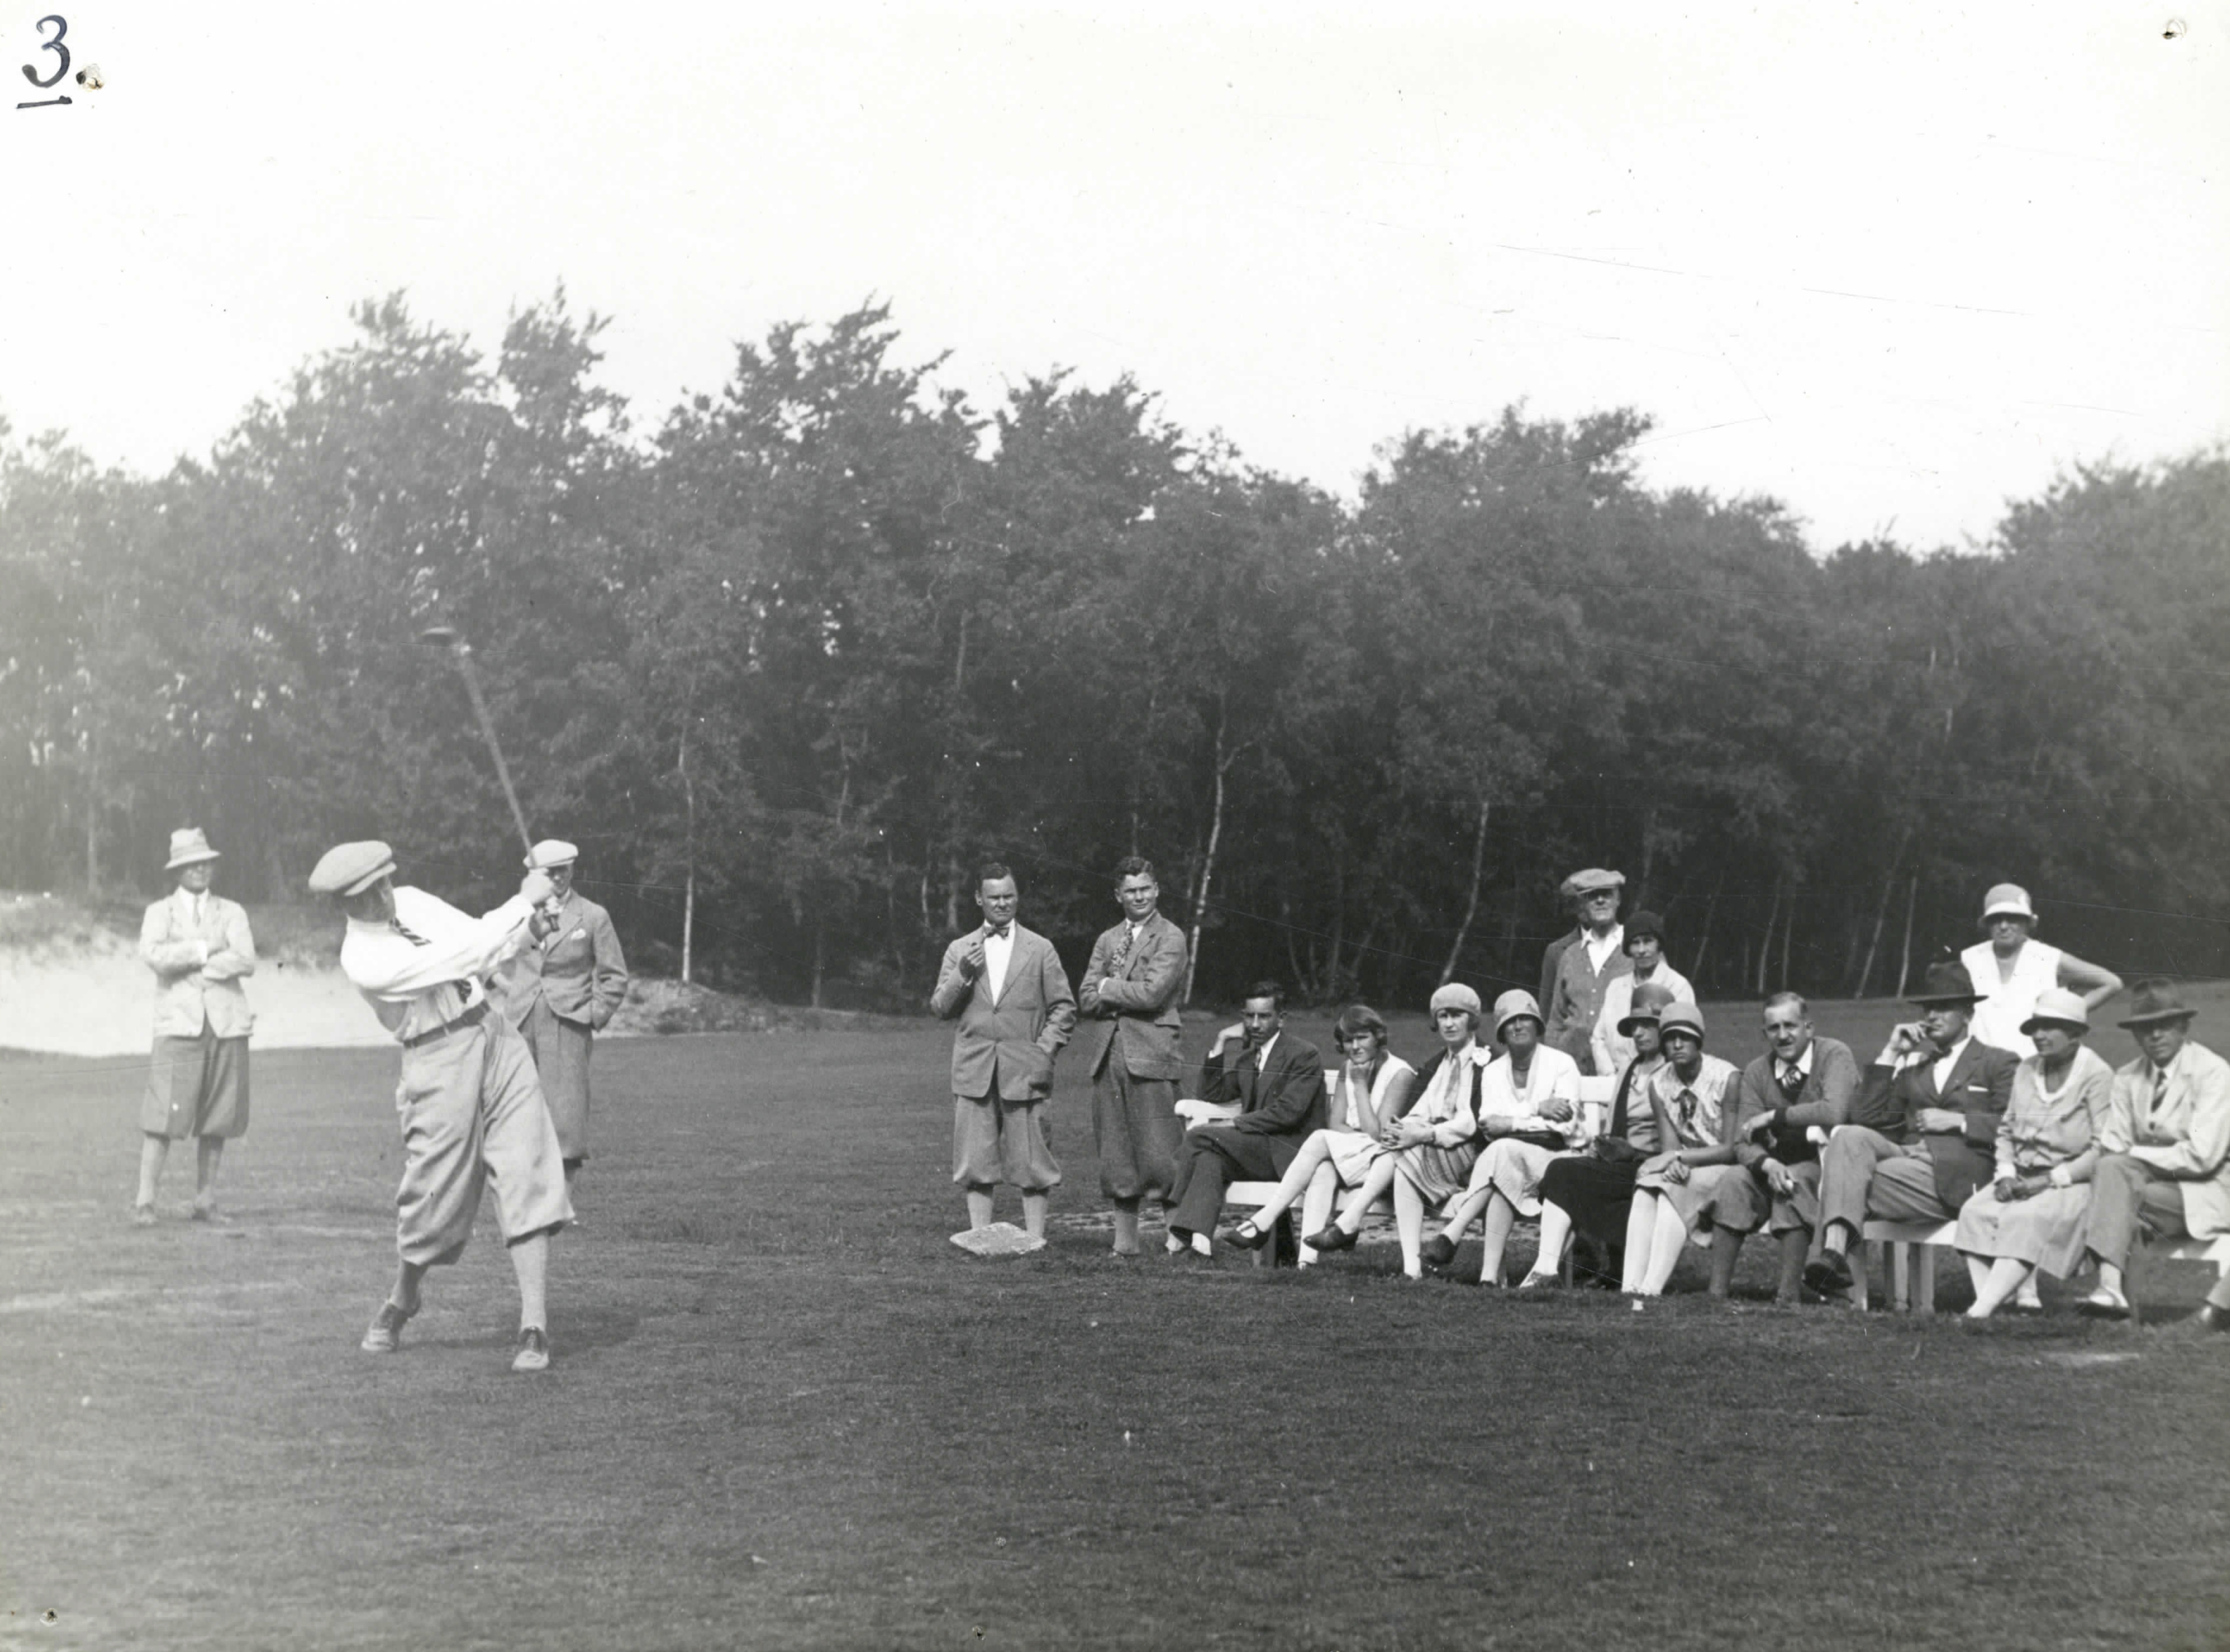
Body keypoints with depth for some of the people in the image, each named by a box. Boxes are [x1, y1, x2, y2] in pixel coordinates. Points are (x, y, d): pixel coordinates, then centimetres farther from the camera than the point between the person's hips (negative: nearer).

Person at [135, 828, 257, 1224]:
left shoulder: (231, 912, 15)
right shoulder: (159, 912, 11)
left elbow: (246, 961, -2)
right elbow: (152, 954, -10)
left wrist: (186, 962, -6)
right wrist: (206, 949, -7)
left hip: (226, 1024, 2)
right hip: (180, 1024, -2)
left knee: (217, 1121, 2)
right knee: (164, 1116, -10)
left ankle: (206, 1202, 9)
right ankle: (145, 1202, -6)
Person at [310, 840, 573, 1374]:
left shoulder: (411, 902, 5)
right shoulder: (363, 959, -17)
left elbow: (482, 945, 9)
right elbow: (466, 956, -21)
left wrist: (529, 917, -11)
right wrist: (525, 901, -15)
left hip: (497, 1038, 5)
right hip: (439, 1063, -5)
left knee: (529, 1185, -6)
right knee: (435, 1198, 4)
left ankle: (535, 1330, -6)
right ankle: (400, 1304, 35)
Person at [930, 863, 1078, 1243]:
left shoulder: (1040, 950, 8)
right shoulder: (959, 950, 12)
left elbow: (1064, 1007, 7)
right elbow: (940, 1009, 8)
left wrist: (1045, 1051, -5)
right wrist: (963, 975, -9)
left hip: (1024, 1070, -2)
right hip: (974, 1070, 2)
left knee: (1032, 1162, -1)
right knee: (976, 1163, 2)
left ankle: (1035, 1240, 4)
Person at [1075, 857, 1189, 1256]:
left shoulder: (1171, 938, 1)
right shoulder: (1108, 940, 18)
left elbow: (1152, 994, -12)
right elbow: (1086, 998, 8)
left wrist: (1109, 988, -1)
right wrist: (1128, 997, -6)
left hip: (1150, 1055, -5)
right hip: (1107, 1055, 5)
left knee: (1159, 1152, -7)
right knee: (1115, 1153, 6)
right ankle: (1125, 1239, 12)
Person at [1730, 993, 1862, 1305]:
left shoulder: (1834, 1054, -8)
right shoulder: (1757, 1072, 6)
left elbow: (1834, 1113, -26)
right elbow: (1744, 1143, 0)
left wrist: (1773, 1117, -17)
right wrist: (1768, 1164, -24)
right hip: (1786, 1168, 4)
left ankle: (1790, 1291, -30)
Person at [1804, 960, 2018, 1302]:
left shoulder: (1999, 1063, 15)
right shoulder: (1912, 1064, 29)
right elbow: (1865, 1117, 15)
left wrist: (1957, 1121, -7)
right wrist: (1890, 1054, 13)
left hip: (1955, 1175, -4)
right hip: (1907, 1155, 4)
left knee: (1857, 1185, -27)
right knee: (1851, 1137, -29)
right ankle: (1833, 1251, -44)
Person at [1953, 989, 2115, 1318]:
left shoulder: (2097, 1076, -5)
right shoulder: (2027, 1070, 16)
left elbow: (2104, 1149, -12)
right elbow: (2007, 1129, 18)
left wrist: (2051, 1180, -16)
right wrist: (2006, 1174, -1)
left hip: (2073, 1182, -6)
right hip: (2023, 1177, 6)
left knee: (2027, 1219, -34)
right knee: (1975, 1211, -22)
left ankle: (1984, 1308, -43)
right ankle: (1985, 1302, -34)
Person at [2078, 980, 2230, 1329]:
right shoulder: (2127, 1079, 9)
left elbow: (2202, 1156, -18)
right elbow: (2112, 1148, 7)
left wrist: (2134, 1155, -12)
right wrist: (2119, 1160, -17)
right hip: (2153, 1180, 5)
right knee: (2111, 1169, -27)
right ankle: (2110, 1286, -40)